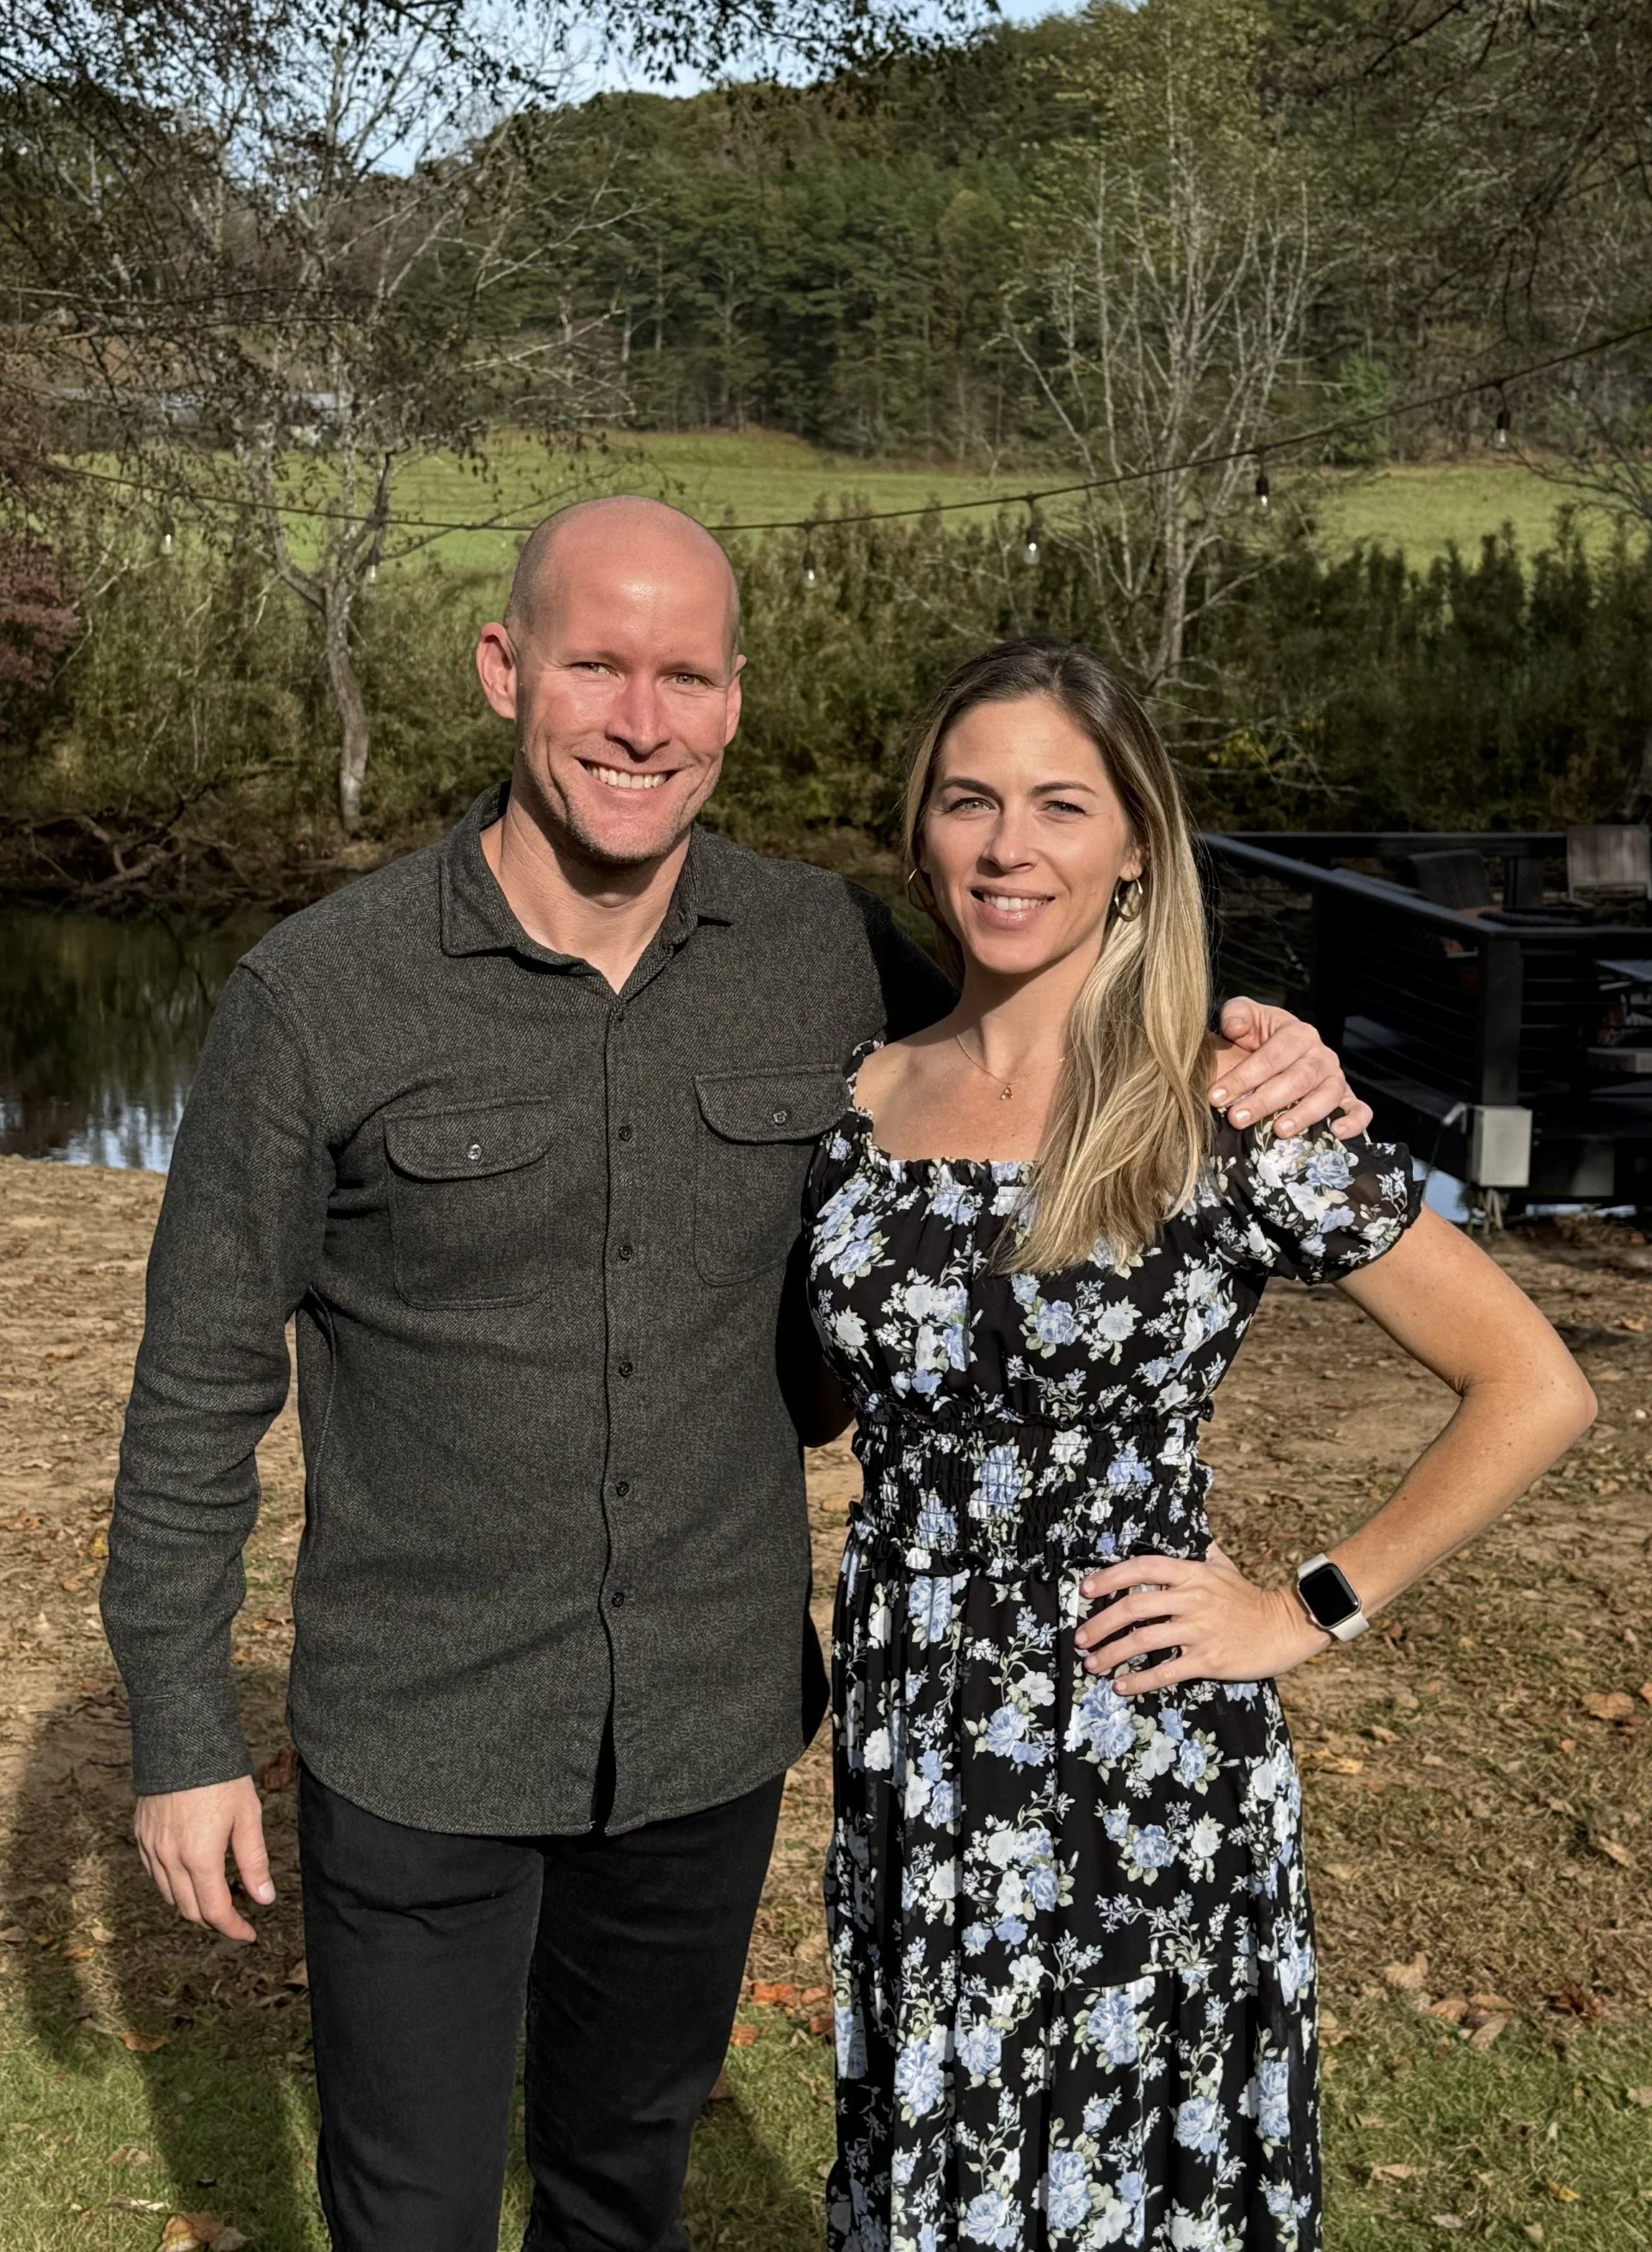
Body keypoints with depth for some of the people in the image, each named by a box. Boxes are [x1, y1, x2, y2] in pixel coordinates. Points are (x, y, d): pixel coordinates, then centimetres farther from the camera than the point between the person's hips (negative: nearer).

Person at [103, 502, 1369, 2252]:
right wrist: (181, 1736, -4)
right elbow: (202, 1382, -7)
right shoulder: (318, 995, -15)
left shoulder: (829, 957, -7)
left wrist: (1256, 1072, -11)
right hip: (418, 1750, -2)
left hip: (710, 1730, 3)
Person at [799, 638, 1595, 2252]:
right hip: (906, 1762, 4)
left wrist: (1308, 1612, -9)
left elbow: (1534, 1388, -8)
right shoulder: (854, 1107, 0)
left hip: (1145, 1775, -3)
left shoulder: (1230, 1122, -12)